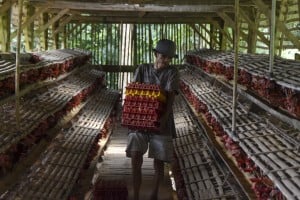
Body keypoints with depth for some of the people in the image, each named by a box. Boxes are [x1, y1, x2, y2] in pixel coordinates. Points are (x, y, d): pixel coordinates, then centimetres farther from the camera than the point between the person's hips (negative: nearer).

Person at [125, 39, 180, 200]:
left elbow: (171, 96, -12)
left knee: (159, 160, 1)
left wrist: (165, 117, -28)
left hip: (161, 121, -1)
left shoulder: (172, 72, 0)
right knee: (135, 157, -11)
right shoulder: (142, 69, 6)